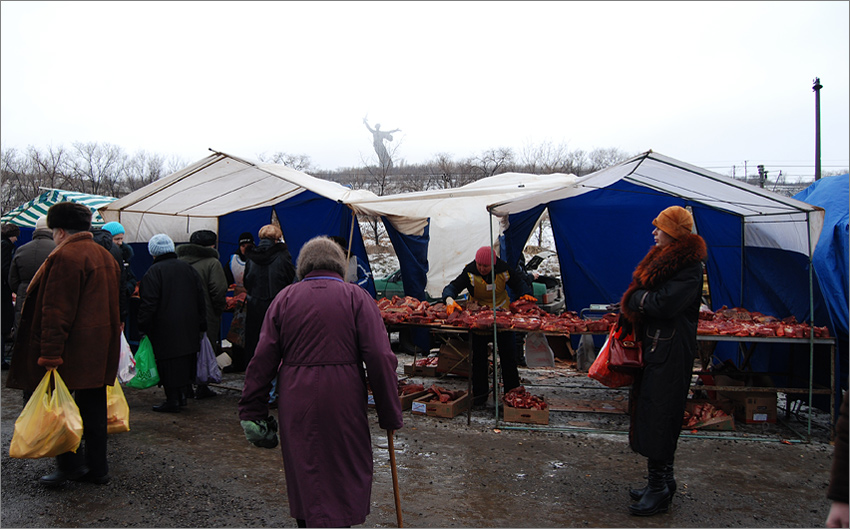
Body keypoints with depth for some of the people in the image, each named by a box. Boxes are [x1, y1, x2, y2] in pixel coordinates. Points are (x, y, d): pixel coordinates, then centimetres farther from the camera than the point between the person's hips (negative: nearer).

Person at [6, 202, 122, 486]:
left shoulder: (65, 257, -14)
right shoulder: (105, 256, 14)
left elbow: (57, 312, -19)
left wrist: (50, 355, -19)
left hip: (73, 347, -8)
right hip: (101, 351, 8)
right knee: (92, 406, 12)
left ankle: (70, 463, 7)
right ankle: (97, 468, 19)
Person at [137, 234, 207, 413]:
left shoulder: (153, 272, -11)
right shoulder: (188, 268, 8)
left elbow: (148, 304, -14)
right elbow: (200, 299, 11)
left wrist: (143, 327, -4)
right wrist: (201, 325, 16)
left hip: (165, 329, -6)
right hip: (189, 328, 6)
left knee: (169, 364, 0)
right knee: (186, 361, 15)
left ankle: (172, 400, 5)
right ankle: (182, 394, 22)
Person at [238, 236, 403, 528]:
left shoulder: (284, 298, 5)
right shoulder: (357, 297, -2)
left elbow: (262, 359, 2)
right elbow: (380, 358, -8)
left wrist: (252, 411, 9)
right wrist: (390, 414, -2)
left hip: (296, 401, 3)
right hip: (343, 401, -2)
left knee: (303, 474, 18)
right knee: (346, 471, 13)